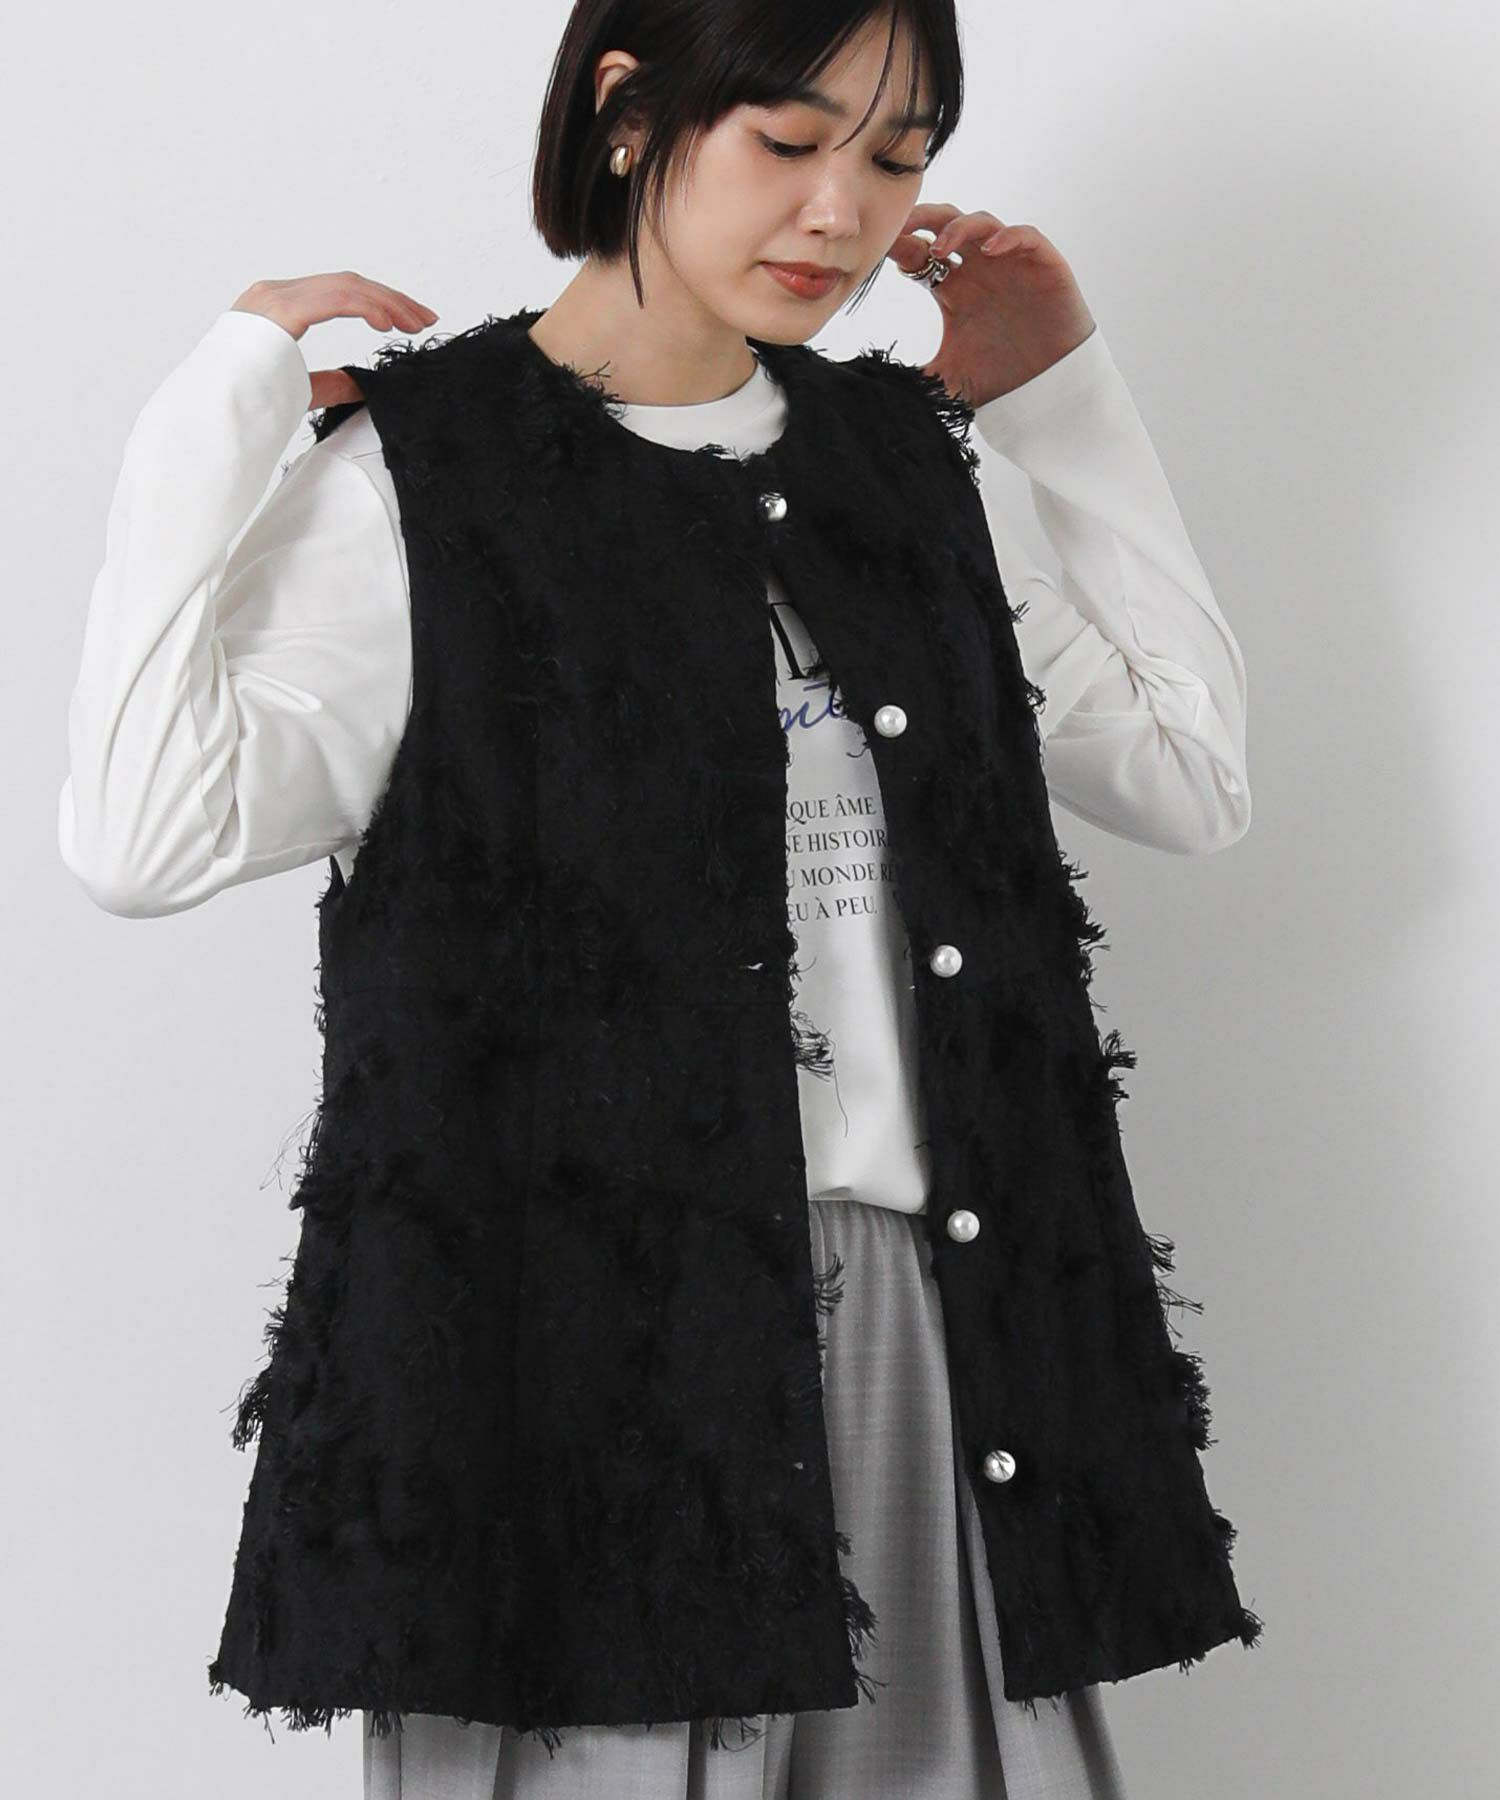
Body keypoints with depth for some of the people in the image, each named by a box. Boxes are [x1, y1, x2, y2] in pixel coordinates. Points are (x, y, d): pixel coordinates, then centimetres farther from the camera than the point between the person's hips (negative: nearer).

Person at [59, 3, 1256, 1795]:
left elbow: (1188, 776, 14)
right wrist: (229, 402, -12)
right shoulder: (418, 478, -5)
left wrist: (1069, 406, 13)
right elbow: (144, 836, -19)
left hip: (892, 1293, 5)